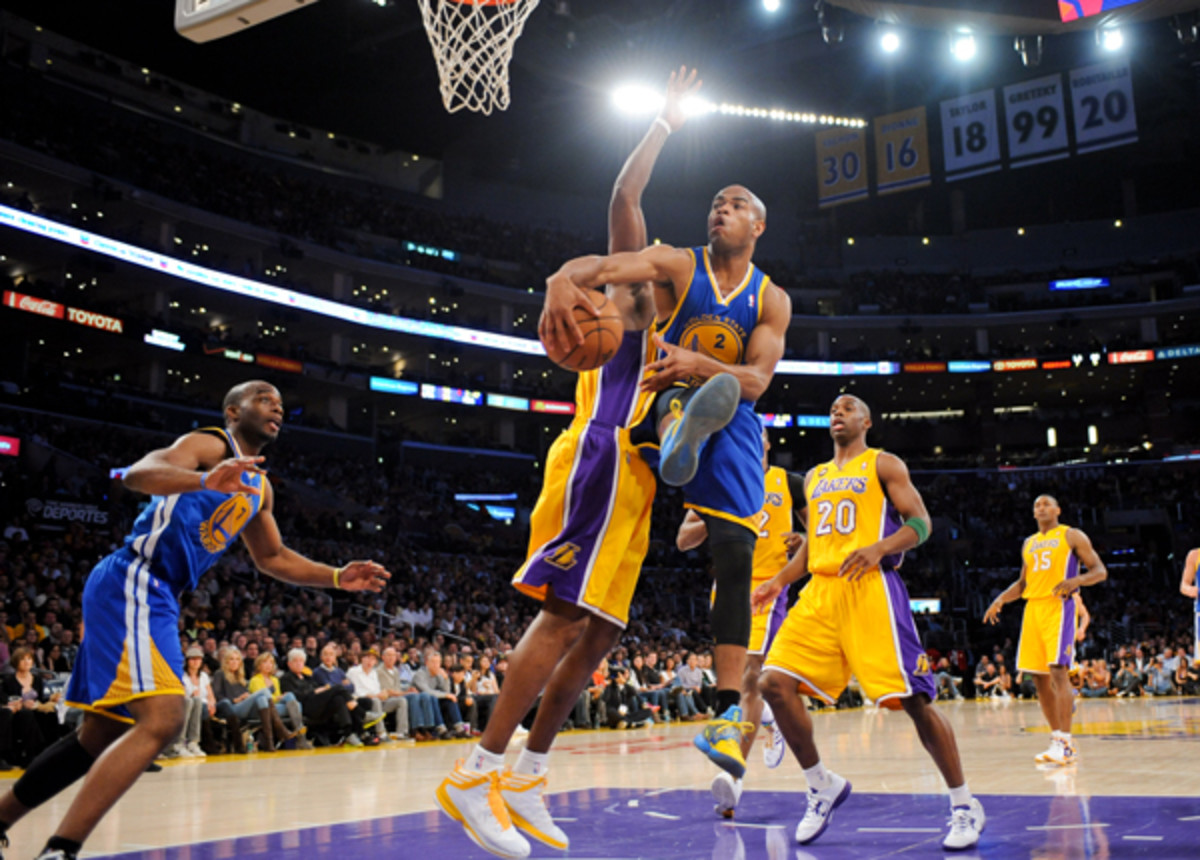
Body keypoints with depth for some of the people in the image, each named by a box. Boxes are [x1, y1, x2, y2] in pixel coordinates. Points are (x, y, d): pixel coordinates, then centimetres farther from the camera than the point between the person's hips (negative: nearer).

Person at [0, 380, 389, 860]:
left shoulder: (259, 488, 20)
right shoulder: (210, 444, -6)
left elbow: (272, 558, 31)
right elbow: (138, 474, -24)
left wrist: (337, 578, 18)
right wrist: (206, 480, -43)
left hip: (157, 597, 10)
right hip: (133, 585, -10)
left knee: (100, 735, 17)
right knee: (163, 719, -24)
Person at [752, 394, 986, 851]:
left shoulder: (884, 465, 6)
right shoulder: (815, 477, 23)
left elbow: (920, 523, -3)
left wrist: (878, 548, -21)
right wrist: (778, 581, 14)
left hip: (870, 588, -6)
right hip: (820, 592, 6)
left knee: (913, 698, -9)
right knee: (775, 684, -9)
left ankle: (964, 806, 6)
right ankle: (822, 786, 7)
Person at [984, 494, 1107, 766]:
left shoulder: (1072, 536, 4)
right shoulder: (1029, 543, 21)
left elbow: (1100, 571, -1)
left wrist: (1076, 580, -22)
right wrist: (1000, 599, 11)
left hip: (1059, 606, -7)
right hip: (1033, 608, 7)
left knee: (1058, 670, -17)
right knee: (1039, 677, 4)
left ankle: (1065, 744, -18)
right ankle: (1057, 739, 12)